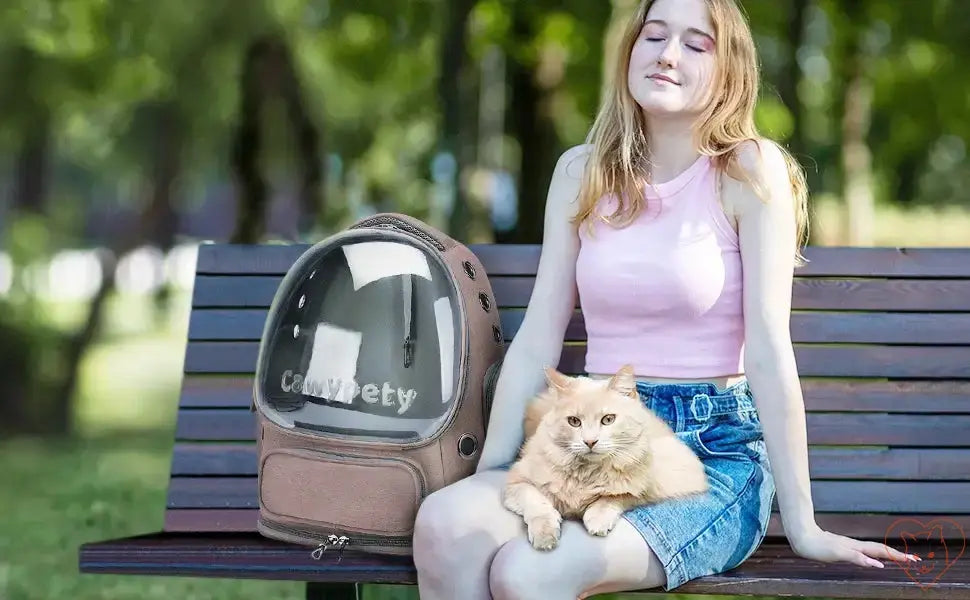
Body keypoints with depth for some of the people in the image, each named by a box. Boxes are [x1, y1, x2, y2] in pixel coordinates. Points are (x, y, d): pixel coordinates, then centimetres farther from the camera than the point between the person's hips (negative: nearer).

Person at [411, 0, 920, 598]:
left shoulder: (748, 169, -5)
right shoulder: (582, 172, 9)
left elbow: (769, 350, -10)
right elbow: (536, 342, 9)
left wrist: (802, 525, -10)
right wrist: (487, 478, 2)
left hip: (715, 454, -4)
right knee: (442, 523, -26)